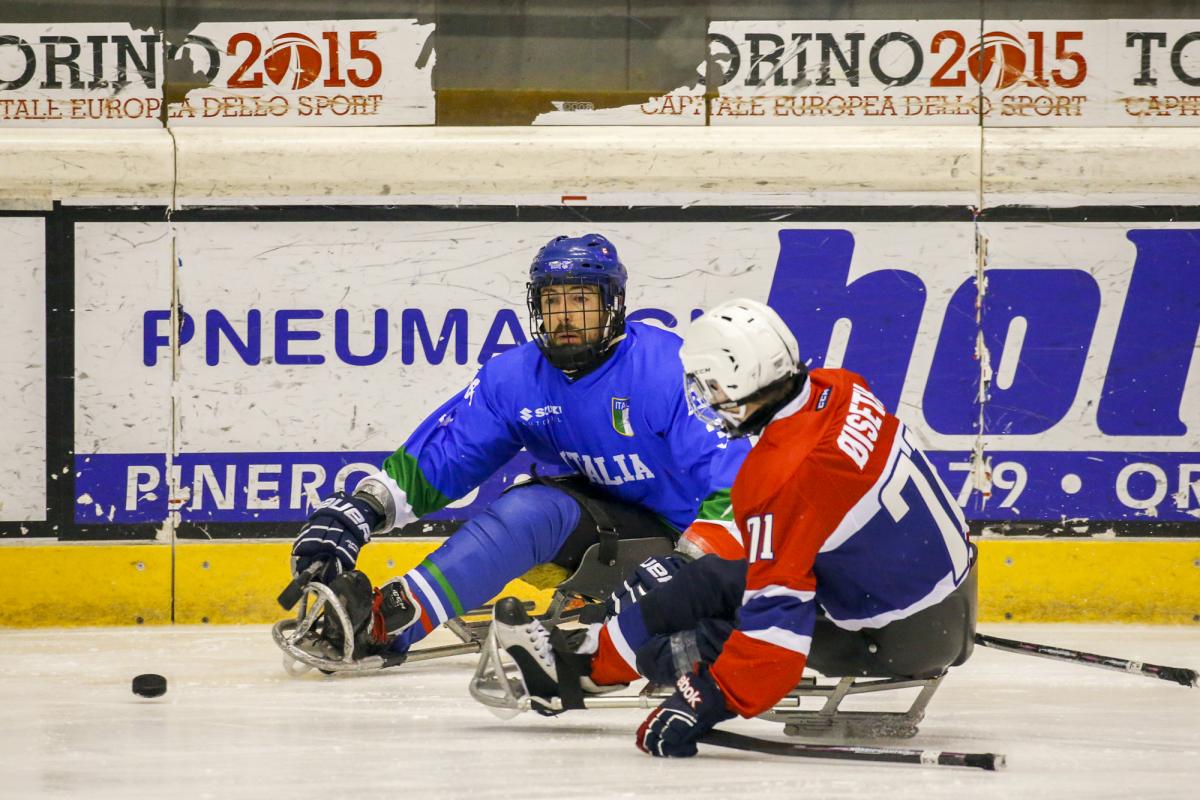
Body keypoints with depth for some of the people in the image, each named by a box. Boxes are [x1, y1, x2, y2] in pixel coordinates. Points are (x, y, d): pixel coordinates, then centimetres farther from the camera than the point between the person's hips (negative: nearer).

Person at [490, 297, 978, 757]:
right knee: (714, 578, 17)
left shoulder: (782, 480, -29)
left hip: (900, 638, -8)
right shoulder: (841, 391, -4)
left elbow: (778, 612, -30)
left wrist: (710, 701, -29)